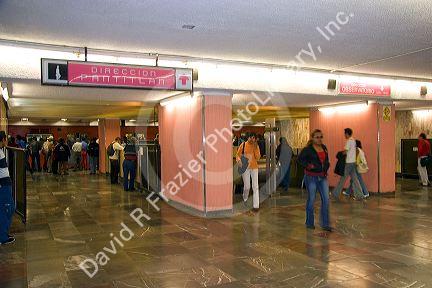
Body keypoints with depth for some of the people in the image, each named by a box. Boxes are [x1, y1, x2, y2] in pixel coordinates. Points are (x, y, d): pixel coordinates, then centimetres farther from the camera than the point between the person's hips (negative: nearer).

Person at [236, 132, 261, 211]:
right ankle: (245, 200, 34)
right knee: (247, 187, 4)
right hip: (245, 168, -1)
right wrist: (239, 160, -20)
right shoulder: (243, 145, -2)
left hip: (254, 167, 1)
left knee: (255, 186, -4)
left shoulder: (256, 146, 3)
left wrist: (255, 149, -12)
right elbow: (238, 155, 1)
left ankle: (256, 205, -1)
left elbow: (258, 158, -3)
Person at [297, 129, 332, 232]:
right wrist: (308, 166, -19)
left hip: (323, 177, 6)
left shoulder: (324, 148, 8)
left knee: (326, 199, 0)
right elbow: (299, 159, -12)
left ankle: (325, 224, 8)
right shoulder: (308, 149, -11)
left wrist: (326, 167, 7)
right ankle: (309, 223, 20)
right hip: (311, 177, -6)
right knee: (311, 200, 5)